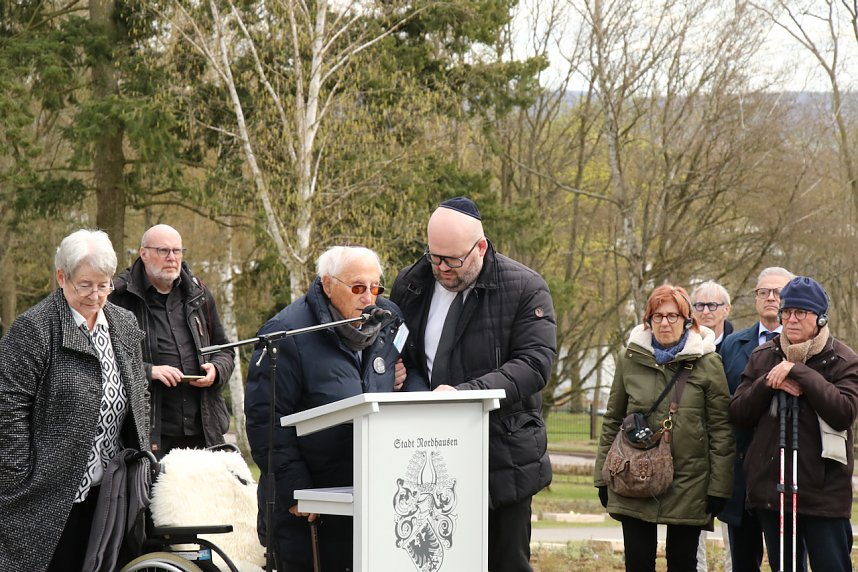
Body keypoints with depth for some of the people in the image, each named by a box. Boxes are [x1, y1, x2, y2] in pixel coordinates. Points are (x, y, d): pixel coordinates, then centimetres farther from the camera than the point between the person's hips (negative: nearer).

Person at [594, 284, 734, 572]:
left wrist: (718, 487, -7)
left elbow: (721, 429, -3)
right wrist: (603, 476, 7)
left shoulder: (708, 363, -3)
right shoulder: (630, 359, 4)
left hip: (689, 484, -2)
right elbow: (612, 421, 10)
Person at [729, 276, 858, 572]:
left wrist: (799, 373, -20)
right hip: (771, 488, 4)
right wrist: (767, 384, -12)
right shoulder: (763, 356, 10)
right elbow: (737, 413, 6)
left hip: (824, 489, -4)